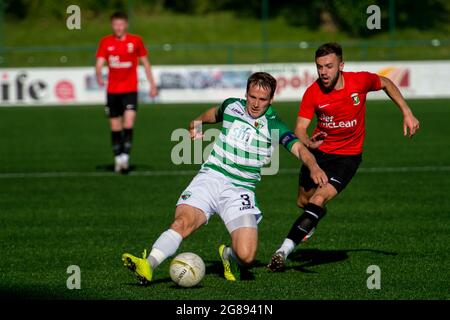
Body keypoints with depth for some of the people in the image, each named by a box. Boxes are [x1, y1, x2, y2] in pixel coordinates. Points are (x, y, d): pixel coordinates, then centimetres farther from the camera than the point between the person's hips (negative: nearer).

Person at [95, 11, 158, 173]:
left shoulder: (136, 41, 0)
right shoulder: (106, 42, 2)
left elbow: (145, 63, 10)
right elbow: (99, 64, -7)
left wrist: (152, 85, 10)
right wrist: (99, 77, -28)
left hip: (130, 89, -2)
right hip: (112, 91, 2)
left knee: (128, 124, -18)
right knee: (115, 127, 6)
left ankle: (125, 156, -17)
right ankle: (118, 158, 18)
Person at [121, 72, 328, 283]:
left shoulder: (273, 125, 1)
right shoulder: (231, 106, 11)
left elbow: (298, 148, -12)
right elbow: (216, 113, 36)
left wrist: (313, 167, -31)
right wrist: (197, 123, 20)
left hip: (240, 190, -1)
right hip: (210, 177, 1)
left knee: (246, 256, -18)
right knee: (183, 222, -28)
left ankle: (229, 256, 17)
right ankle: (148, 266, -40)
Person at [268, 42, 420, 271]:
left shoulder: (360, 81, -17)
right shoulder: (313, 93, -17)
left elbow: (386, 83, 5)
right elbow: (300, 128, -21)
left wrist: (407, 113, 3)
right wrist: (309, 142, -45)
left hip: (348, 156, -2)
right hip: (319, 151, 2)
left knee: (319, 199, -22)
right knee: (303, 202, 15)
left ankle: (285, 250, -25)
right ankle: (315, 217, 55)